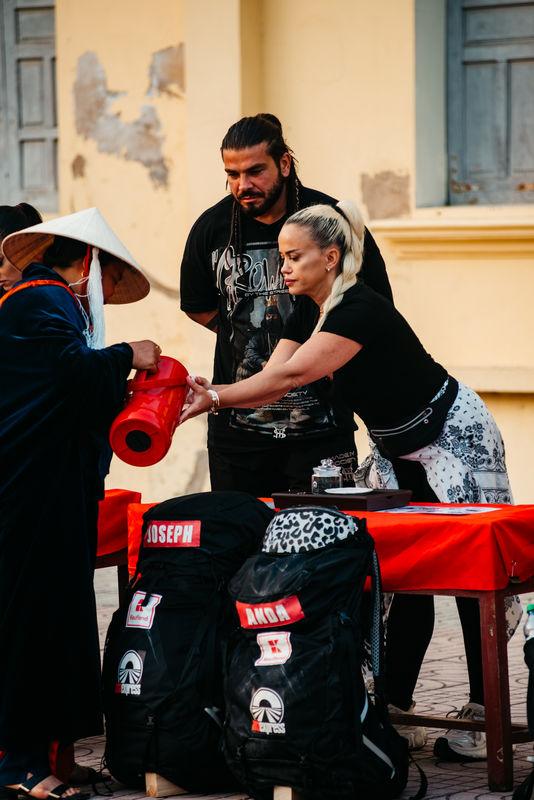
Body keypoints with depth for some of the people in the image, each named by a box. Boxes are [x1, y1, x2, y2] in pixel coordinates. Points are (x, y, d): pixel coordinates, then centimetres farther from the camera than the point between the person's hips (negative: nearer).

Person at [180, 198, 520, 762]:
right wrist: (212, 396, -24)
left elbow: (291, 376, -34)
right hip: (397, 450, 9)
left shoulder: (361, 310, -28)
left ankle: (483, 718, 0)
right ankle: (395, 711, 8)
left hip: (453, 439, -9)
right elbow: (272, 381, -7)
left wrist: (216, 397, -34)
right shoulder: (307, 311, 0)